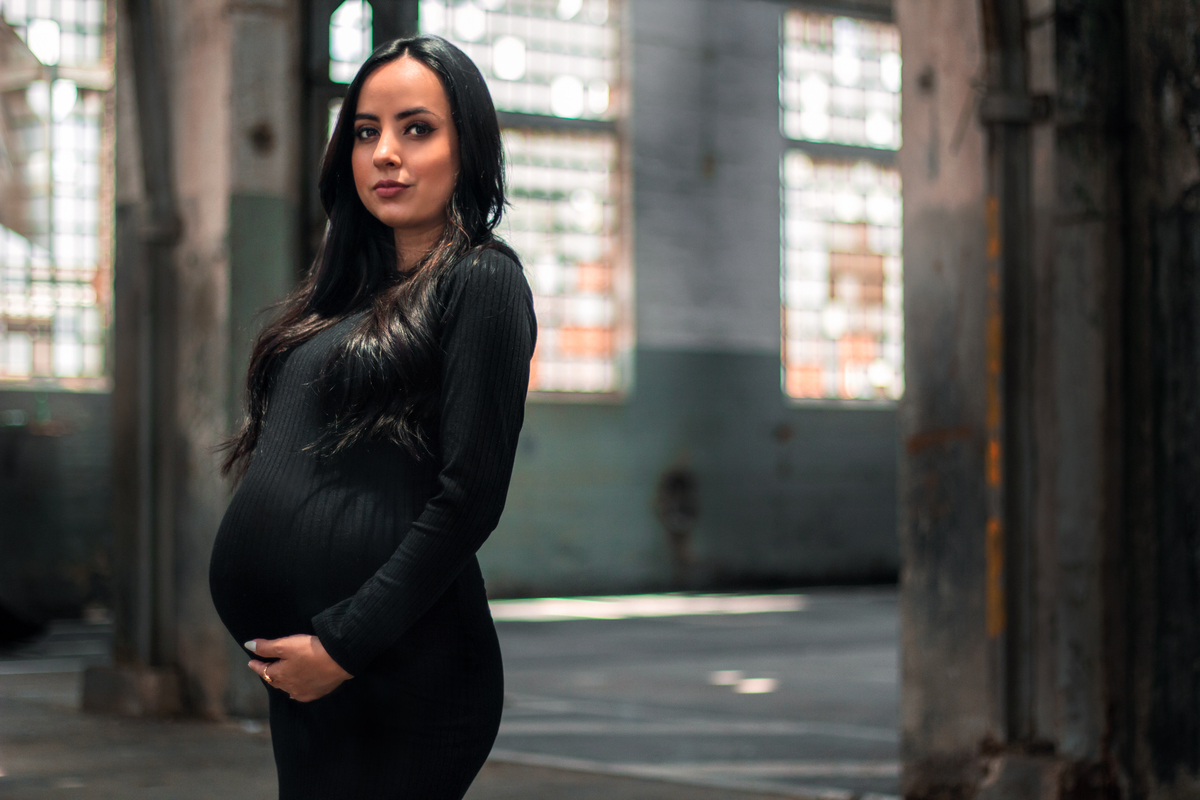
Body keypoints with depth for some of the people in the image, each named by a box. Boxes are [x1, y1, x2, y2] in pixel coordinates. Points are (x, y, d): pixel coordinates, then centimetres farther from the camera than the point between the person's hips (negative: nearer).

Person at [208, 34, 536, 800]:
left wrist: (343, 645, -15)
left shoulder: (480, 281, -6)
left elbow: (468, 499, -13)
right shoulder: (346, 291, 17)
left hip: (402, 678, -7)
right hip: (304, 674, 7)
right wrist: (284, 645, 7)